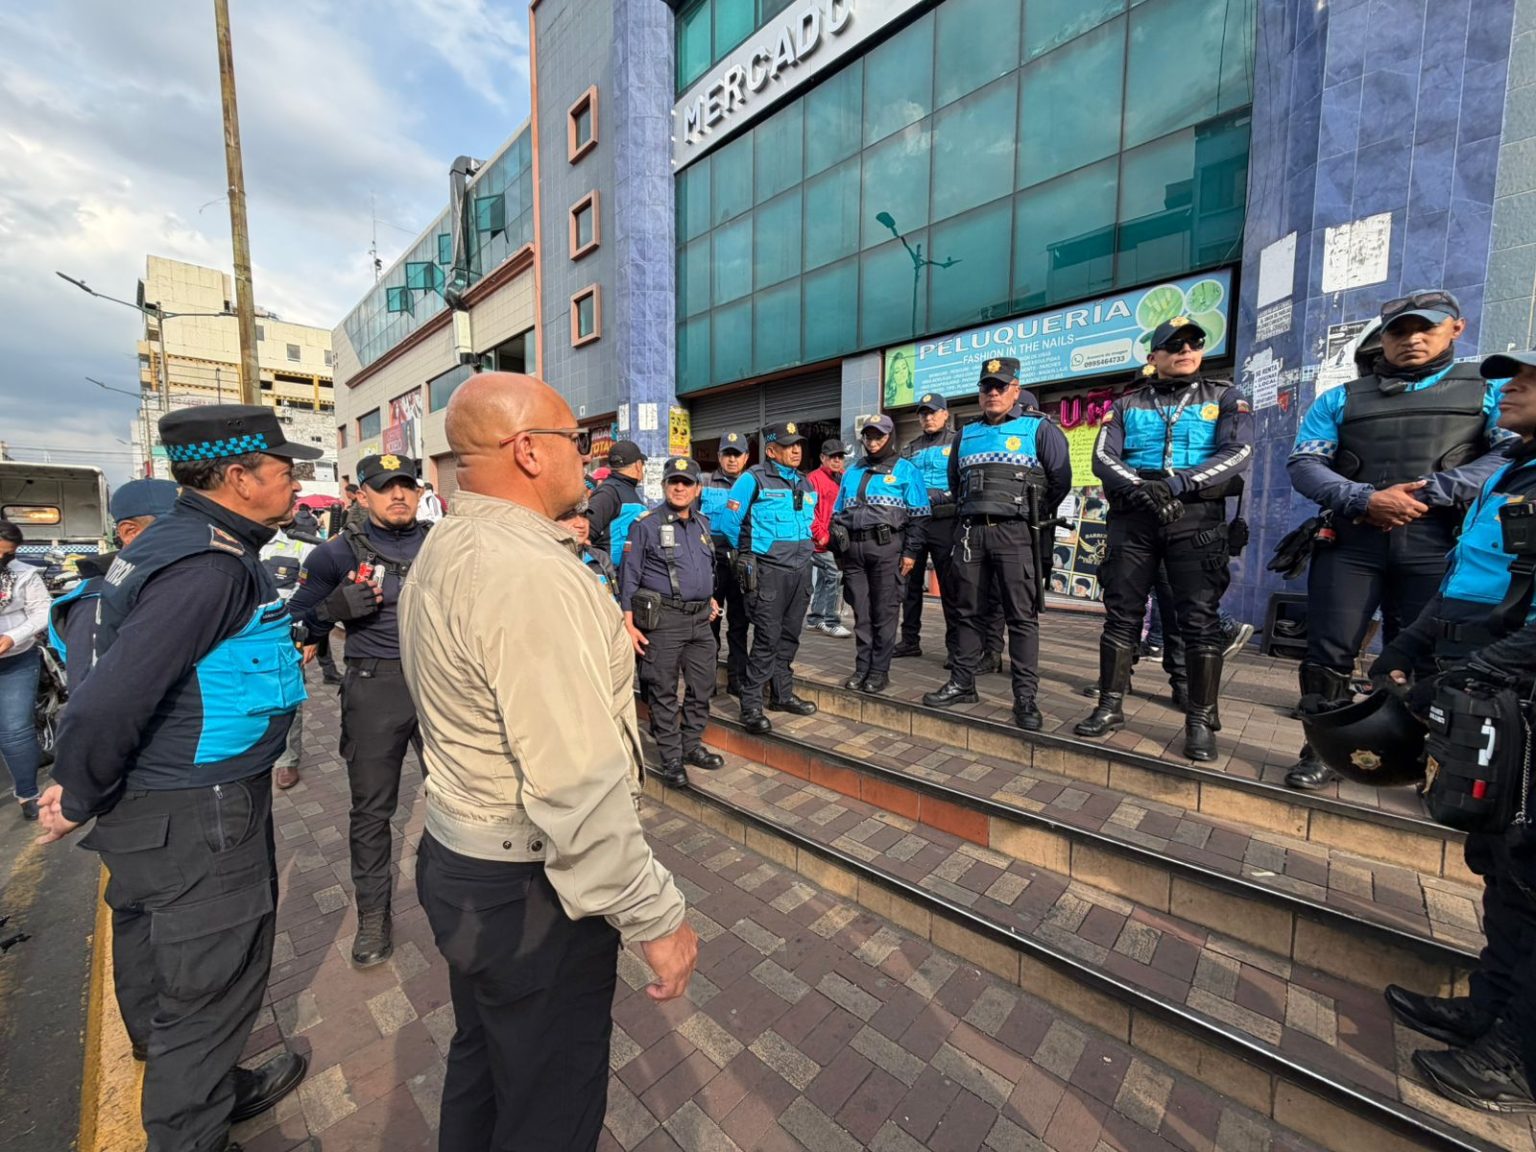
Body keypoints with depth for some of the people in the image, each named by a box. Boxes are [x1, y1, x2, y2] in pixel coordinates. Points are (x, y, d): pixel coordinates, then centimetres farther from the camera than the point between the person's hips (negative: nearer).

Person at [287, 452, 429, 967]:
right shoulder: (339, 552, 0)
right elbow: (300, 621, 4)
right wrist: (336, 607, -15)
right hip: (375, 688, -1)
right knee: (371, 809, 11)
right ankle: (373, 914, 30)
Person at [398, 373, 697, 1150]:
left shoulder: (444, 550, 4)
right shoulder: (532, 572, -27)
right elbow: (579, 787, -29)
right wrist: (654, 915, -19)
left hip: (457, 856, 9)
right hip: (526, 890, -9)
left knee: (479, 1064, 30)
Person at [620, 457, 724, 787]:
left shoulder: (702, 523, 12)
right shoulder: (646, 524, -6)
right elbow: (629, 576, -7)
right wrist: (629, 624, -11)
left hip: (700, 619, 6)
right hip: (663, 619, -6)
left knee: (701, 687, 13)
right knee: (664, 692, 3)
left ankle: (692, 745, 31)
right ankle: (671, 758, 18)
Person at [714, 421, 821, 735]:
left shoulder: (805, 484, 14)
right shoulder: (754, 479, -7)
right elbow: (728, 522, -4)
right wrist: (747, 554, 6)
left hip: (801, 569, 7)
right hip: (768, 571, -6)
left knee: (790, 636, 13)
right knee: (767, 639, -6)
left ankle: (782, 694, 27)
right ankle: (751, 705, 4)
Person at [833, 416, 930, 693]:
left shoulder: (906, 470, 6)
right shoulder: (851, 472, 21)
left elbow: (918, 516, 0)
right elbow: (838, 513, 22)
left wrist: (910, 552, -8)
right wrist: (839, 549, 14)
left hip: (886, 547, -4)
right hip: (853, 549, 4)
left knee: (884, 612, 0)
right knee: (860, 612, 8)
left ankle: (880, 671, 9)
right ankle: (862, 668, 17)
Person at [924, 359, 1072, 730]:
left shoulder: (1039, 428, 3)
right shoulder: (966, 434, 17)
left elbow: (1061, 480, 0)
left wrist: (1035, 515, 6)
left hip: (1015, 533, -4)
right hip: (971, 531, 5)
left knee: (1022, 616, -3)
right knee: (968, 612, 8)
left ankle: (1025, 697, 2)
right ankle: (961, 684, 17)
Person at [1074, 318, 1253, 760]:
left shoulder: (1224, 397, 11)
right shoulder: (1126, 404, 13)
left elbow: (1238, 452, -4)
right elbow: (1103, 457, -2)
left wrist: (1178, 483, -19)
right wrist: (1139, 487, -20)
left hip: (1196, 520, -1)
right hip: (1133, 519, 1)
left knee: (1200, 619, -3)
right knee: (1121, 613, 2)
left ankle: (1201, 721, 6)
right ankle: (1110, 706, 11)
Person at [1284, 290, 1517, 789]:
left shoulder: (1490, 390, 14)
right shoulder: (1339, 399, 15)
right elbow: (1303, 463, 2)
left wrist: (1427, 492, -13)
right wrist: (1366, 500, -13)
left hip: (1436, 547, 0)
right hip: (1350, 541, 0)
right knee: (1328, 652, -1)